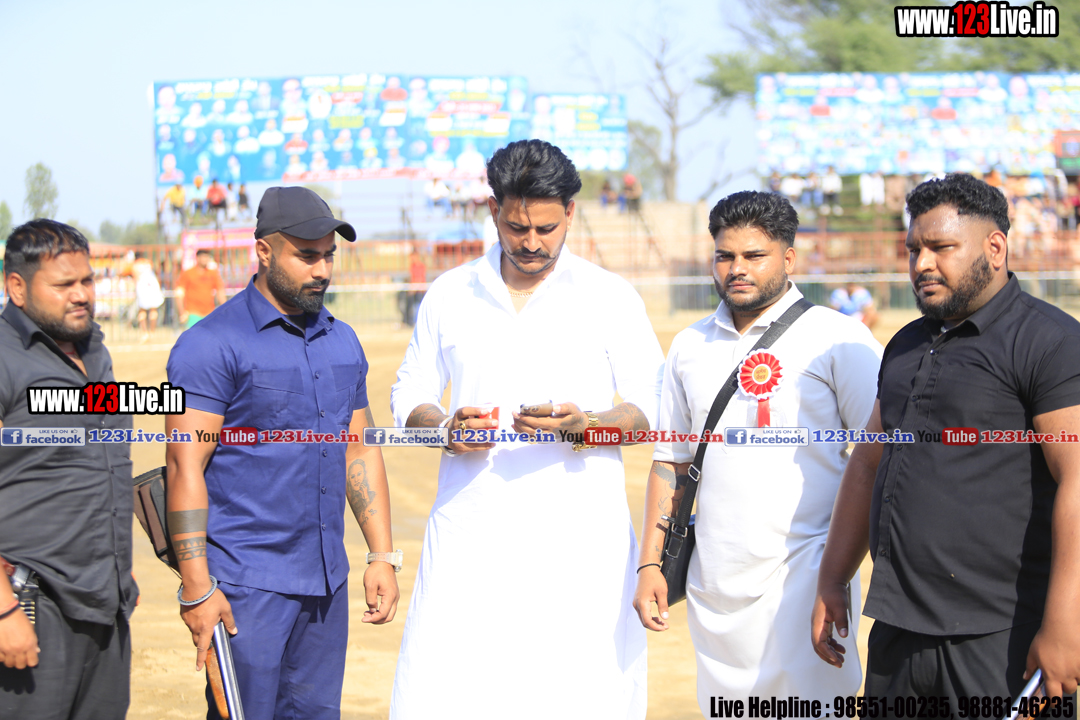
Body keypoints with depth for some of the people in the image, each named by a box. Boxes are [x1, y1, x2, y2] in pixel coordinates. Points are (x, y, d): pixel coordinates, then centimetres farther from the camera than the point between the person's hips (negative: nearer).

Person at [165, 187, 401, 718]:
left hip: (327, 581, 7)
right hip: (248, 584, -6)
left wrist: (382, 556, 12)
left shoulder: (342, 342, 13)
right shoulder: (212, 345, -9)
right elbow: (185, 466, -12)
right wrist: (196, 588, -17)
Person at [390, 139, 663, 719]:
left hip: (580, 535, -1)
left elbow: (654, 408, 5)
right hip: (469, 533, 2)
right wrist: (445, 426, -6)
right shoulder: (449, 294, 11)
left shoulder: (611, 297, 5)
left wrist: (586, 425, -14)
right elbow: (408, 398, 16)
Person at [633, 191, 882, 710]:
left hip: (804, 572, -5)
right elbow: (671, 461, 17)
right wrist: (651, 563, 11)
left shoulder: (839, 340, -2)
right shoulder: (690, 346, 13)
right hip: (714, 580, 5)